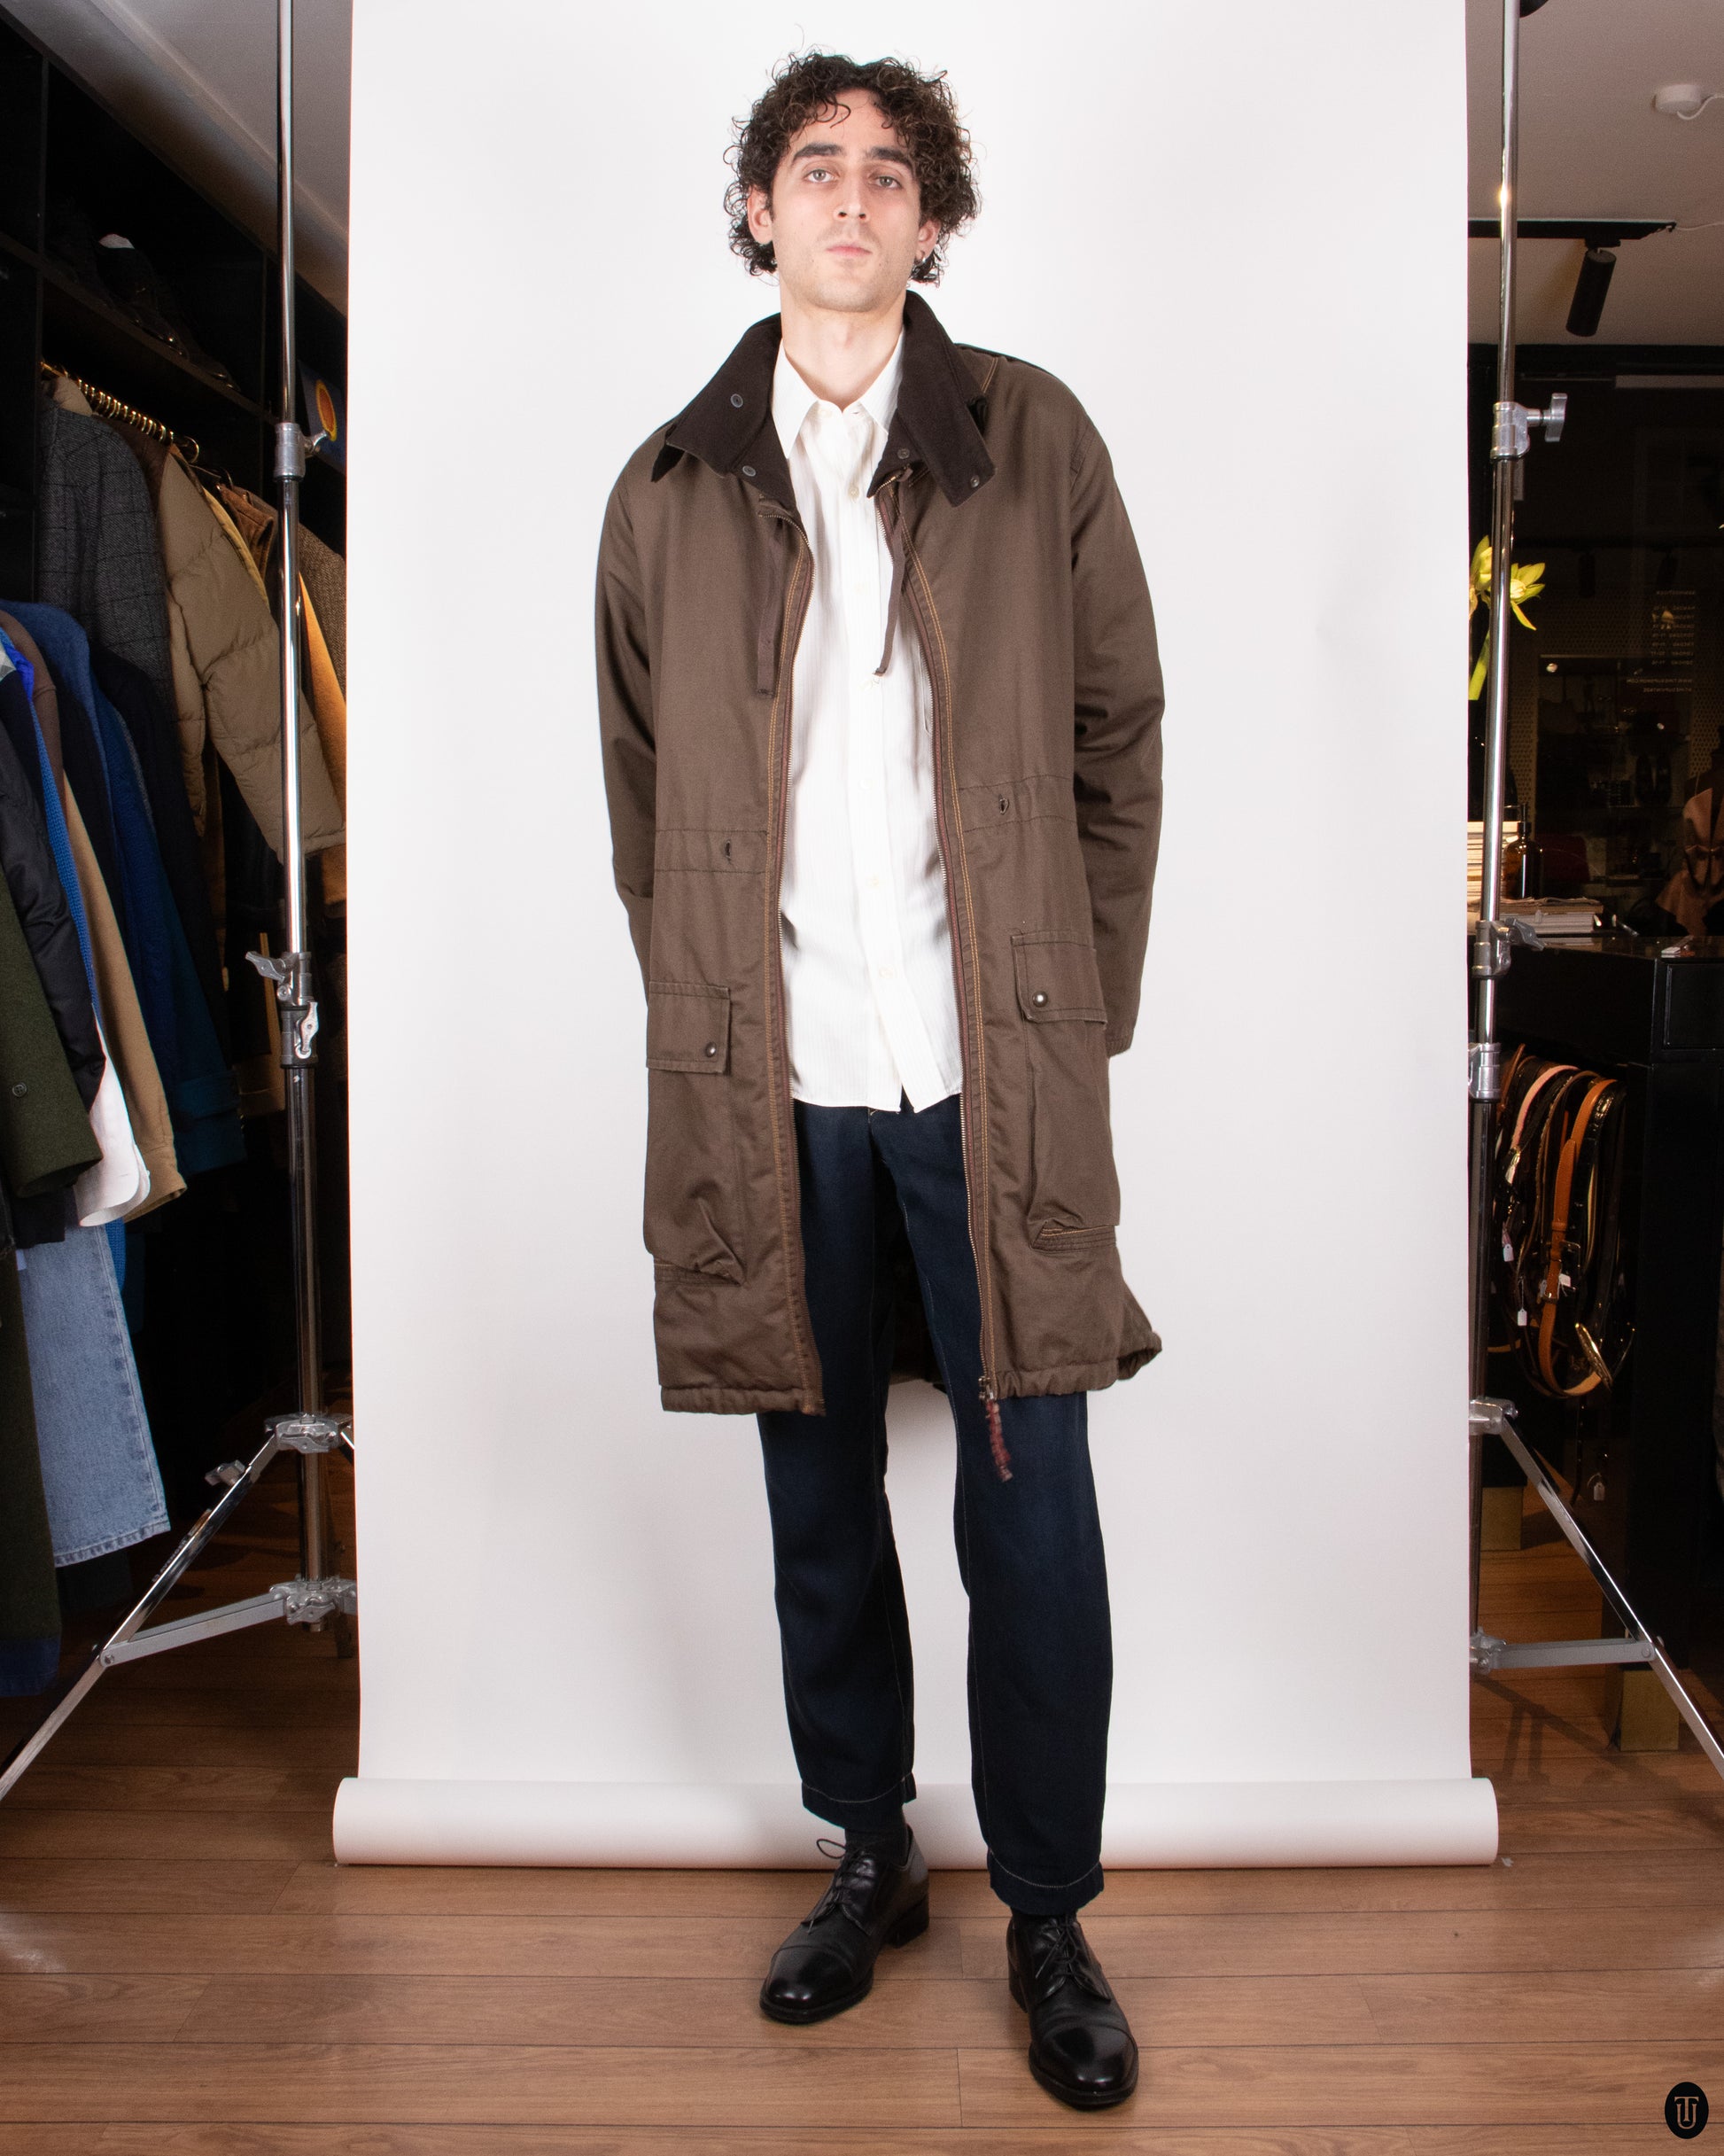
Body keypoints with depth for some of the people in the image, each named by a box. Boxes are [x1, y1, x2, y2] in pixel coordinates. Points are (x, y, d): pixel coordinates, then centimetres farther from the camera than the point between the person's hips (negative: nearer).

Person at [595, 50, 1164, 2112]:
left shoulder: (1035, 440, 4)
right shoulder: (671, 488, 9)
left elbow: (1121, 736, 6)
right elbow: (638, 786, 13)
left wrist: (1081, 1008, 2)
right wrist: (705, 1009, 7)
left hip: (990, 1073, -2)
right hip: (770, 1087, 2)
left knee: (1033, 1521, 4)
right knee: (818, 1509, 14)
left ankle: (1049, 1919, 24)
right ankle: (867, 1856, 35)